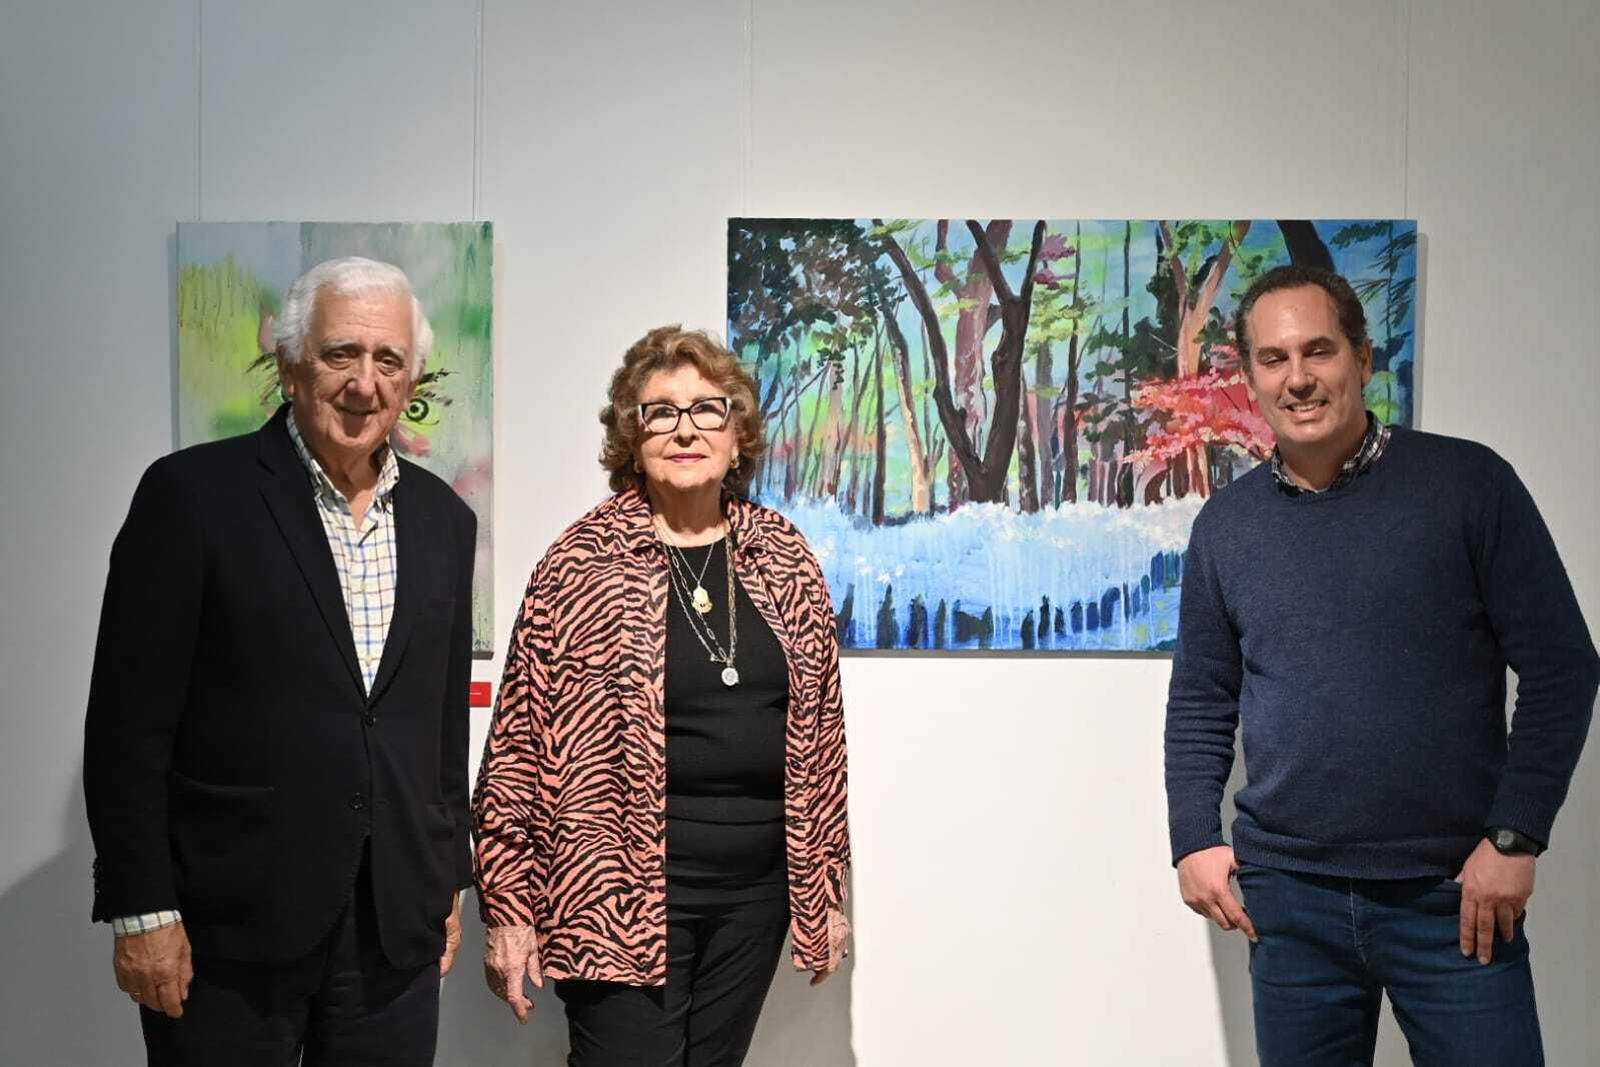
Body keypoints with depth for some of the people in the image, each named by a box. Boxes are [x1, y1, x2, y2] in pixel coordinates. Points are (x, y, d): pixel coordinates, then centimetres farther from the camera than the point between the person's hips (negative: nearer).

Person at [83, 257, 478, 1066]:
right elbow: (128, 722, -8)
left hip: (397, 934, 4)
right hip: (229, 937, -4)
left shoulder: (442, 519, 9)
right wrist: (141, 911, -10)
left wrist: (449, 881, 14)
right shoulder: (191, 493, -6)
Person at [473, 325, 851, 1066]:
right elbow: (521, 741, -6)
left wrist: (826, 885, 10)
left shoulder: (785, 559, 5)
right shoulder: (582, 563, -7)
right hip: (625, 888, -4)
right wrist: (508, 905, -7)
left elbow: (821, 731, 10)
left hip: (757, 889, 4)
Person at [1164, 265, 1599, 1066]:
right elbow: (1201, 701, 12)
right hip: (1289, 897, 3)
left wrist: (1514, 837, -9)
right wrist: (1193, 838, 3)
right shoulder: (1225, 523, 5)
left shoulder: (1468, 484, -4)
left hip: (1453, 894, -2)